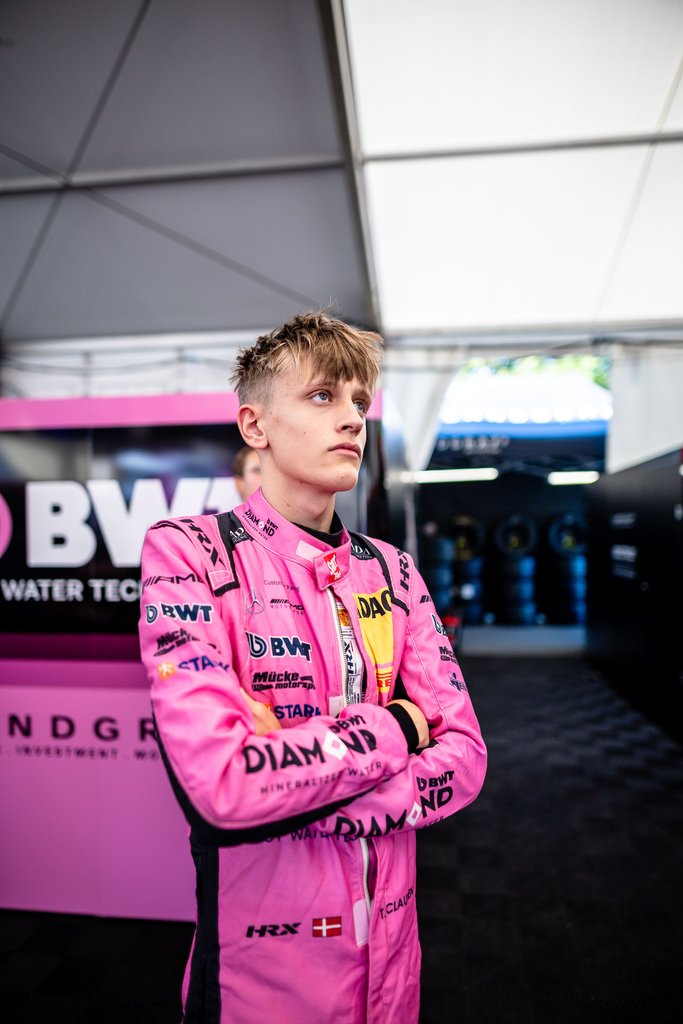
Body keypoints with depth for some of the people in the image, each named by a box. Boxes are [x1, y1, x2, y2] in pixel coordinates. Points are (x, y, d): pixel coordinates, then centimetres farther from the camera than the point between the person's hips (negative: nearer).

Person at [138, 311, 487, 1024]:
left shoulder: (392, 571, 0)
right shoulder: (185, 552, -16)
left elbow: (463, 757, -5)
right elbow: (223, 782, -27)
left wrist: (298, 800, -20)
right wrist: (398, 726, -15)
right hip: (259, 960, -4)